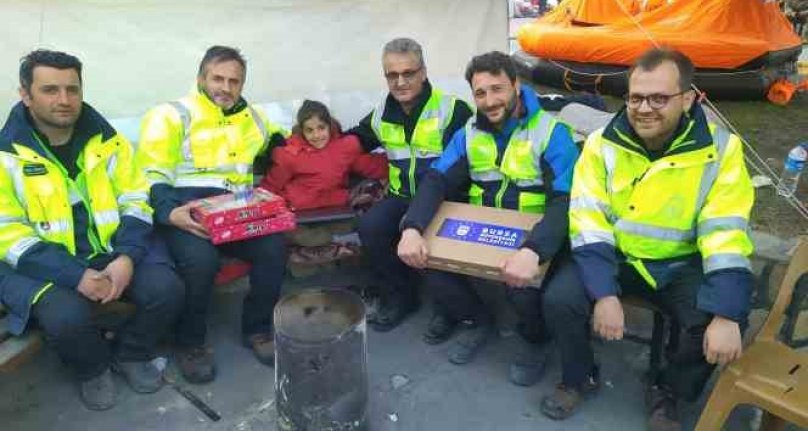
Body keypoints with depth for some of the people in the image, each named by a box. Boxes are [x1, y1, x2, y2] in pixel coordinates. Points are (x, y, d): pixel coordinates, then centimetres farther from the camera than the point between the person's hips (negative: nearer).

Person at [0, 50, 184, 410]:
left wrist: (126, 257, -16)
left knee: (167, 289, -19)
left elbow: (136, 201, 2)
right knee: (68, 316, -30)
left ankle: (129, 354, 13)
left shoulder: (106, 138, 2)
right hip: (41, 263, -3)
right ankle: (92, 369, 6)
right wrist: (75, 276, -24)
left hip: (110, 249, 3)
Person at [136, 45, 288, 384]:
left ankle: (257, 328, 1)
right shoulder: (172, 115, 4)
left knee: (274, 247, -24)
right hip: (183, 212, -4)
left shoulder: (252, 117, 20)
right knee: (200, 257, -34)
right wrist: (170, 212, -23)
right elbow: (150, 175, -5)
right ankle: (190, 343, -7)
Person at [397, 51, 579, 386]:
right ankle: (476, 319, 11)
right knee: (427, 259, -19)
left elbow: (565, 201, -25)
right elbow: (436, 180, -9)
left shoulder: (551, 133, -13)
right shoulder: (469, 134, 3)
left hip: (533, 238, -4)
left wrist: (533, 251, -44)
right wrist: (412, 228, -30)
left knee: (524, 284, -33)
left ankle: (533, 340, 6)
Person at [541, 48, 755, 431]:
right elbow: (589, 225, -14)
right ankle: (579, 378, 10)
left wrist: (727, 315, -26)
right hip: (614, 256, 1)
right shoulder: (602, 144, -10)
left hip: (682, 264, 0)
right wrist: (604, 294, -25)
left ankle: (667, 393, 9)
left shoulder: (721, 148, -12)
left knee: (717, 325, -25)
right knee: (559, 300, -23)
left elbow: (726, 236, -16)